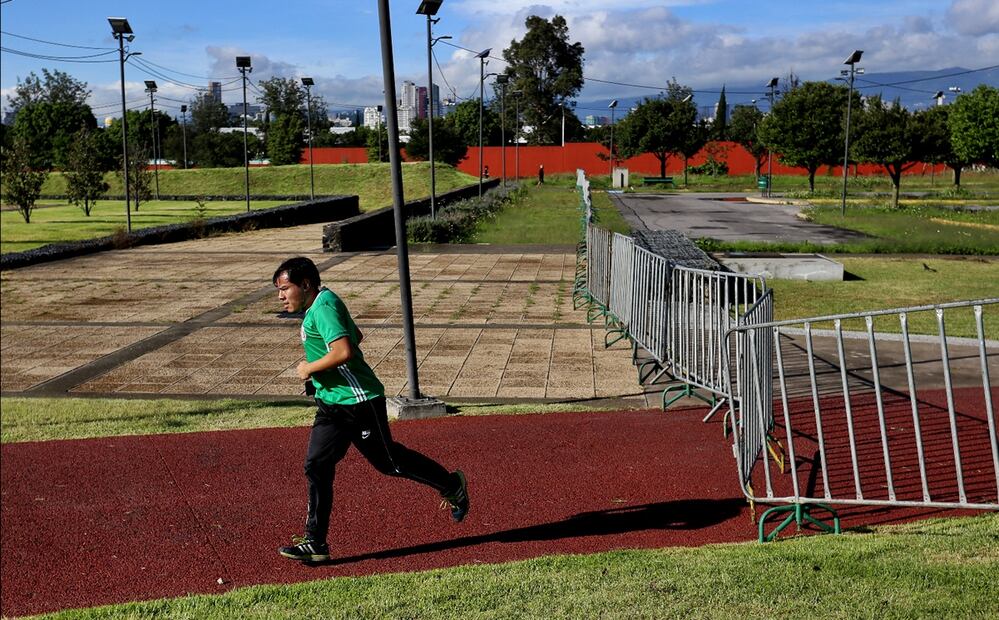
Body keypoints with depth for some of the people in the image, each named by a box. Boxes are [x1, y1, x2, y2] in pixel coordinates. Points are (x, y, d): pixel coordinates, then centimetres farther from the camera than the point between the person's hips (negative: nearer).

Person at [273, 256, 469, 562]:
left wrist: (309, 368, -17)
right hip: (331, 403, 10)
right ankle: (315, 543, 8)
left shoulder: (323, 306, -19)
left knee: (389, 461, 4)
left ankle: (452, 485, 25)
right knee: (317, 466, 3)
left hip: (358, 402, -10)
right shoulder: (318, 306, 13)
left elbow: (344, 352, -32)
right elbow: (356, 336, 27)